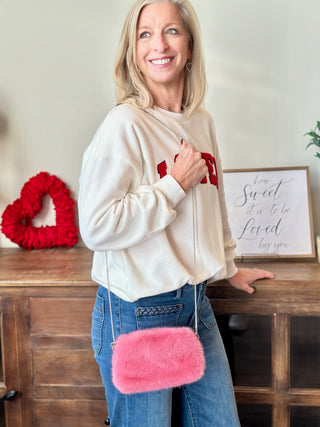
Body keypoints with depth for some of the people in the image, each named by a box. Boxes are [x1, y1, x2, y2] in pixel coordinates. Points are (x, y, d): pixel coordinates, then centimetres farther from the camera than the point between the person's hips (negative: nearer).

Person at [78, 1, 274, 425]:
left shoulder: (202, 121, 7)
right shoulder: (125, 125, -15)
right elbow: (96, 227, -21)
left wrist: (229, 266, 28)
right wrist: (175, 184, -16)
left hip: (195, 303, 7)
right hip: (137, 310, -6)